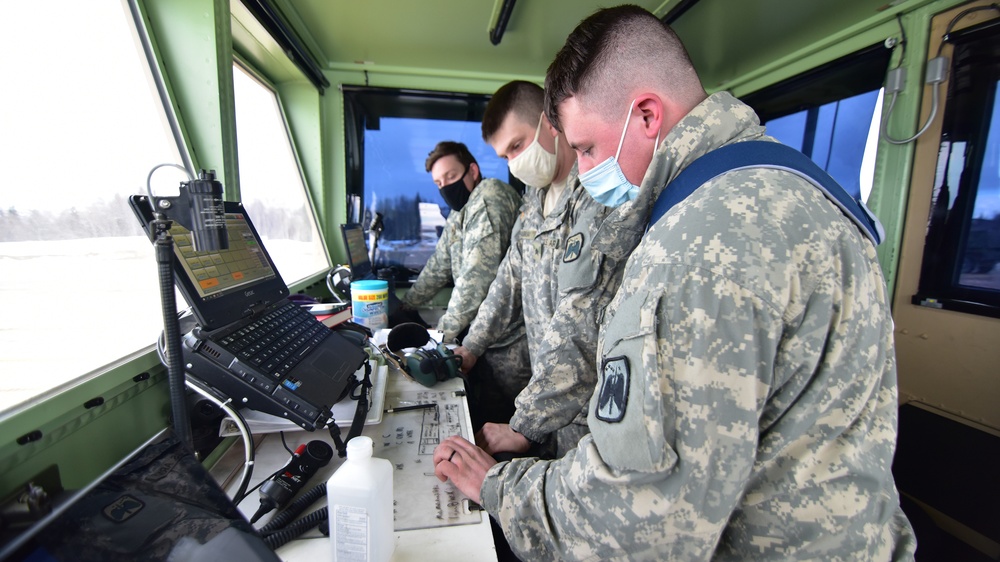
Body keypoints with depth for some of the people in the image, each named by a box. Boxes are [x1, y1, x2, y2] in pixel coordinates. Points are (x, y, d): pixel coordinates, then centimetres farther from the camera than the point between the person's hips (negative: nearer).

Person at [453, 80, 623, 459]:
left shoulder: (597, 198, -21)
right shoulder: (535, 198, 9)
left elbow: (579, 331, -25)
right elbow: (511, 278, 18)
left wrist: (523, 427, -20)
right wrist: (470, 348, 16)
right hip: (546, 389, 7)